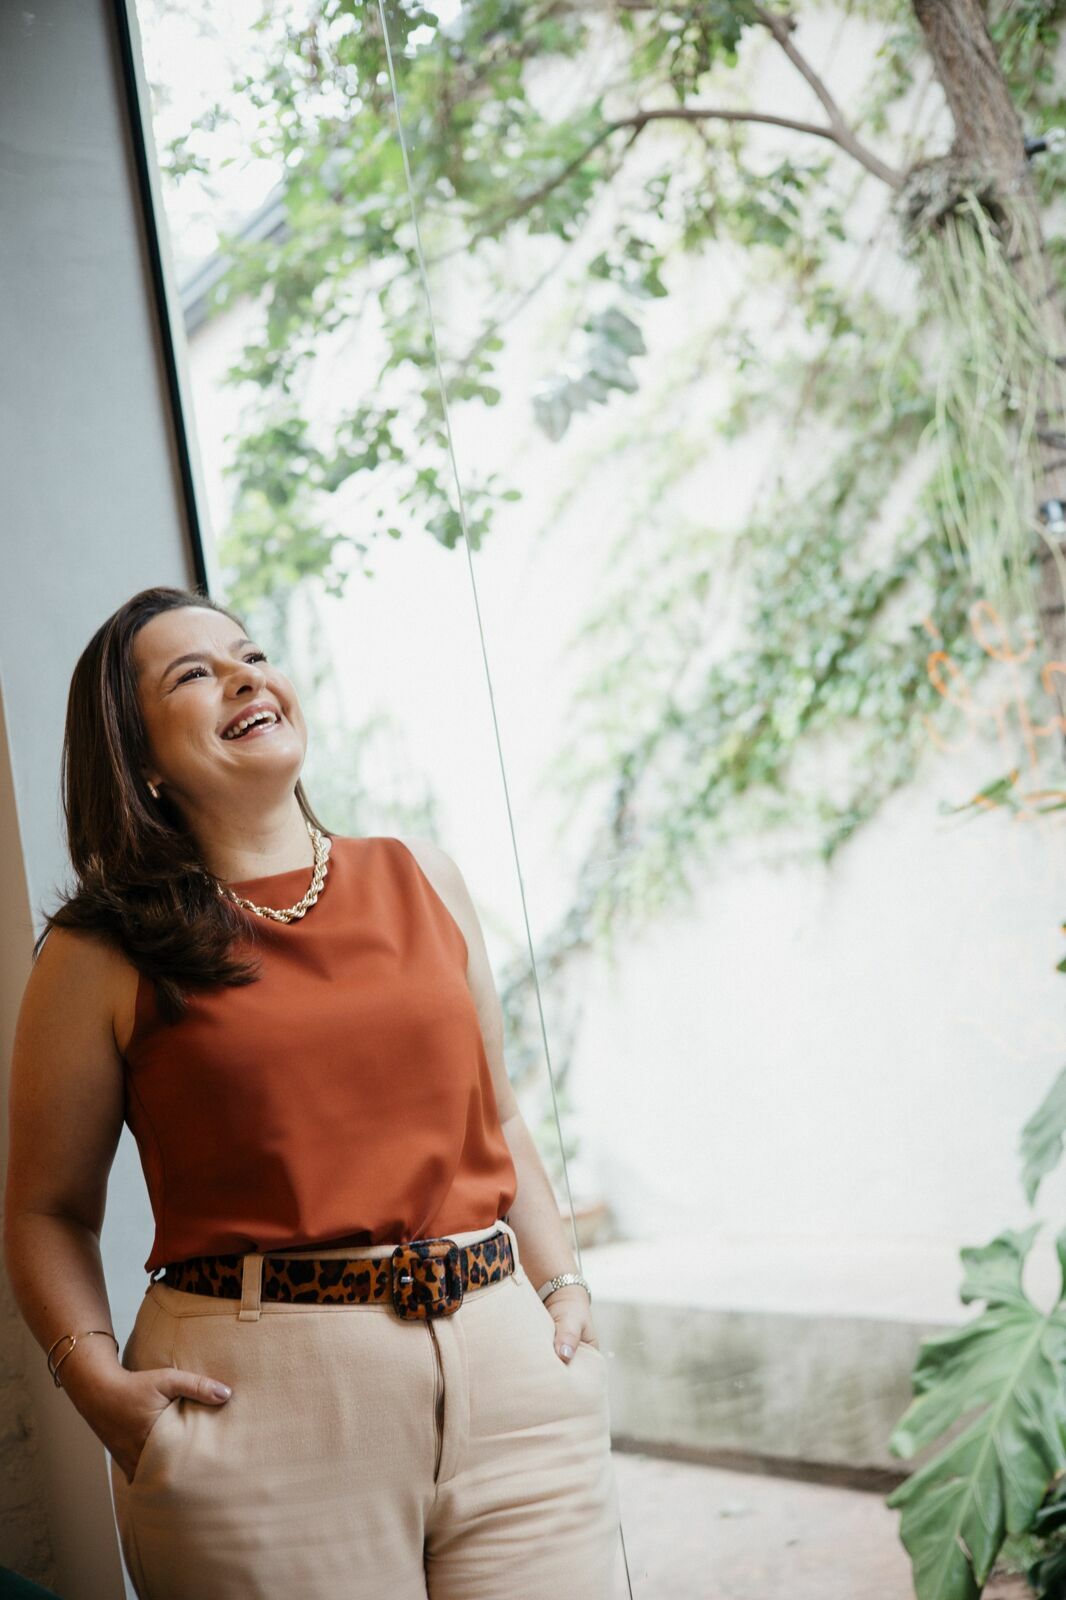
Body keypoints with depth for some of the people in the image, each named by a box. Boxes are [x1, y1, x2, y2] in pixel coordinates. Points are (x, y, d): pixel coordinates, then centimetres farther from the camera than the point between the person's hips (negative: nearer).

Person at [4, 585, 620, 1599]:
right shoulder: (103, 956, -1)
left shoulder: (422, 880, 11)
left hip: (510, 1368, 4)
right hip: (258, 1393, -4)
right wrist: (97, 1380, -11)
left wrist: (563, 1285, 8)